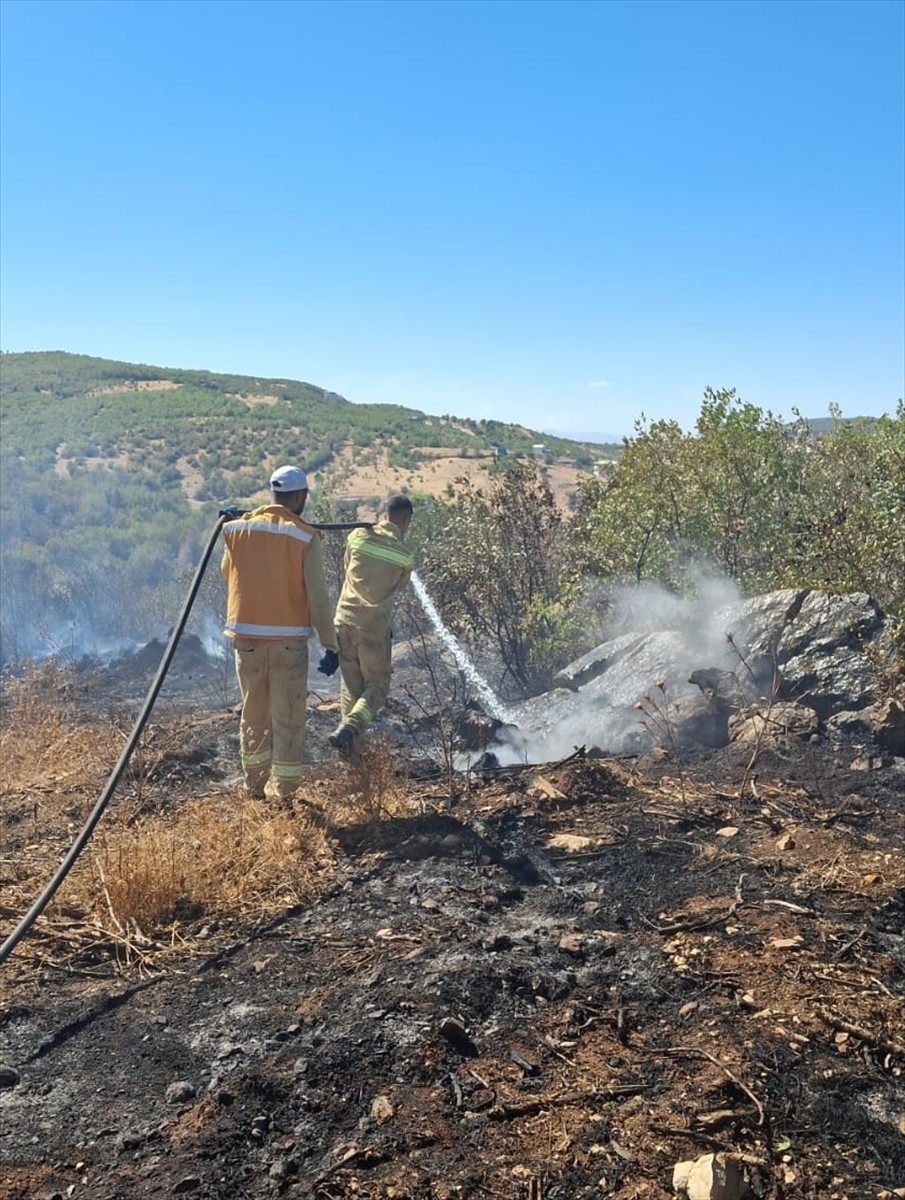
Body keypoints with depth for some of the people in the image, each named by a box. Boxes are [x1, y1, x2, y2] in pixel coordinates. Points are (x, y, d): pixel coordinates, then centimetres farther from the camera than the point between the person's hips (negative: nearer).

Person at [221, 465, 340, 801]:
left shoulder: (236, 528, 1)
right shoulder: (305, 538, -9)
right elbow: (318, 599, -11)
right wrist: (331, 646, -4)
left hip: (245, 636, 4)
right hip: (289, 639, -4)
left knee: (253, 714, 17)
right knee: (288, 718, 6)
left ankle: (255, 786, 27)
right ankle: (283, 792, 11)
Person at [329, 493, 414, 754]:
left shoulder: (357, 536, 0)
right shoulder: (403, 555, -5)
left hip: (344, 619, 4)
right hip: (374, 626, -4)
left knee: (350, 684, 16)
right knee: (377, 685, 9)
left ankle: (350, 743, 18)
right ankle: (349, 729, -13)